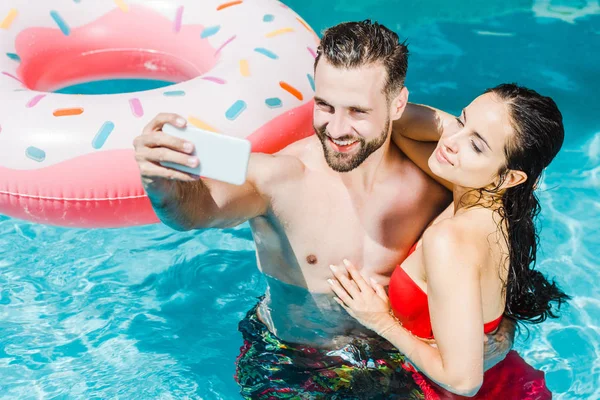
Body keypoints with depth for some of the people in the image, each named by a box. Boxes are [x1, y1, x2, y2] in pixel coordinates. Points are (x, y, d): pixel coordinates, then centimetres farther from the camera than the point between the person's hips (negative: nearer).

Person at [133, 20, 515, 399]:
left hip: (392, 362, 3)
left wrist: (501, 332, -16)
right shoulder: (278, 176, -22)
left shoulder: (433, 189, -10)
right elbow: (197, 207, -41)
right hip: (286, 364, -3)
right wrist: (162, 183, -63)